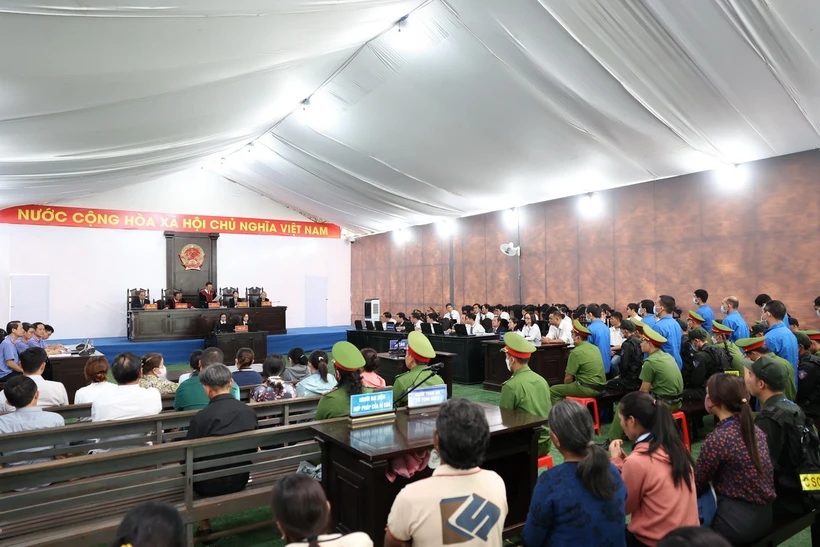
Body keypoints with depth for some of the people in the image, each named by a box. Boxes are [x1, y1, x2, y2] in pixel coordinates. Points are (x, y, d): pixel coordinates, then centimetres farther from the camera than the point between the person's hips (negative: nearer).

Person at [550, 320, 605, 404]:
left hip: (587, 389, -9)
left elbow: (568, 378, -11)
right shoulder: (595, 348, 10)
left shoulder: (576, 352, -14)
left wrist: (566, 388, 10)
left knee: (553, 391, -2)